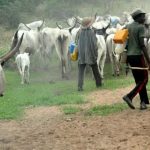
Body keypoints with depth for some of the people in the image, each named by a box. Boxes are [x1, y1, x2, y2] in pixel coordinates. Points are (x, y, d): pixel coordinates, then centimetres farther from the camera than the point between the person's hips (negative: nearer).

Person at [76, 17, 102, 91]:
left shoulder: (80, 32, -3)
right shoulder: (91, 32, -12)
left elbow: (78, 44, 3)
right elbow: (94, 44, -11)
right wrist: (96, 54, -6)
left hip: (81, 55, 2)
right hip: (90, 54, -2)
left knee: (80, 71, 2)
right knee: (95, 70, 17)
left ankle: (80, 86, -9)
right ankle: (98, 83, 32)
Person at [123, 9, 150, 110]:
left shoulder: (127, 27, 14)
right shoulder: (141, 27, -9)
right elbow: (142, 45, -16)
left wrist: (126, 58, 21)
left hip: (129, 56, 8)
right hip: (138, 55, -8)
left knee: (138, 80, 12)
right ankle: (129, 96, -15)